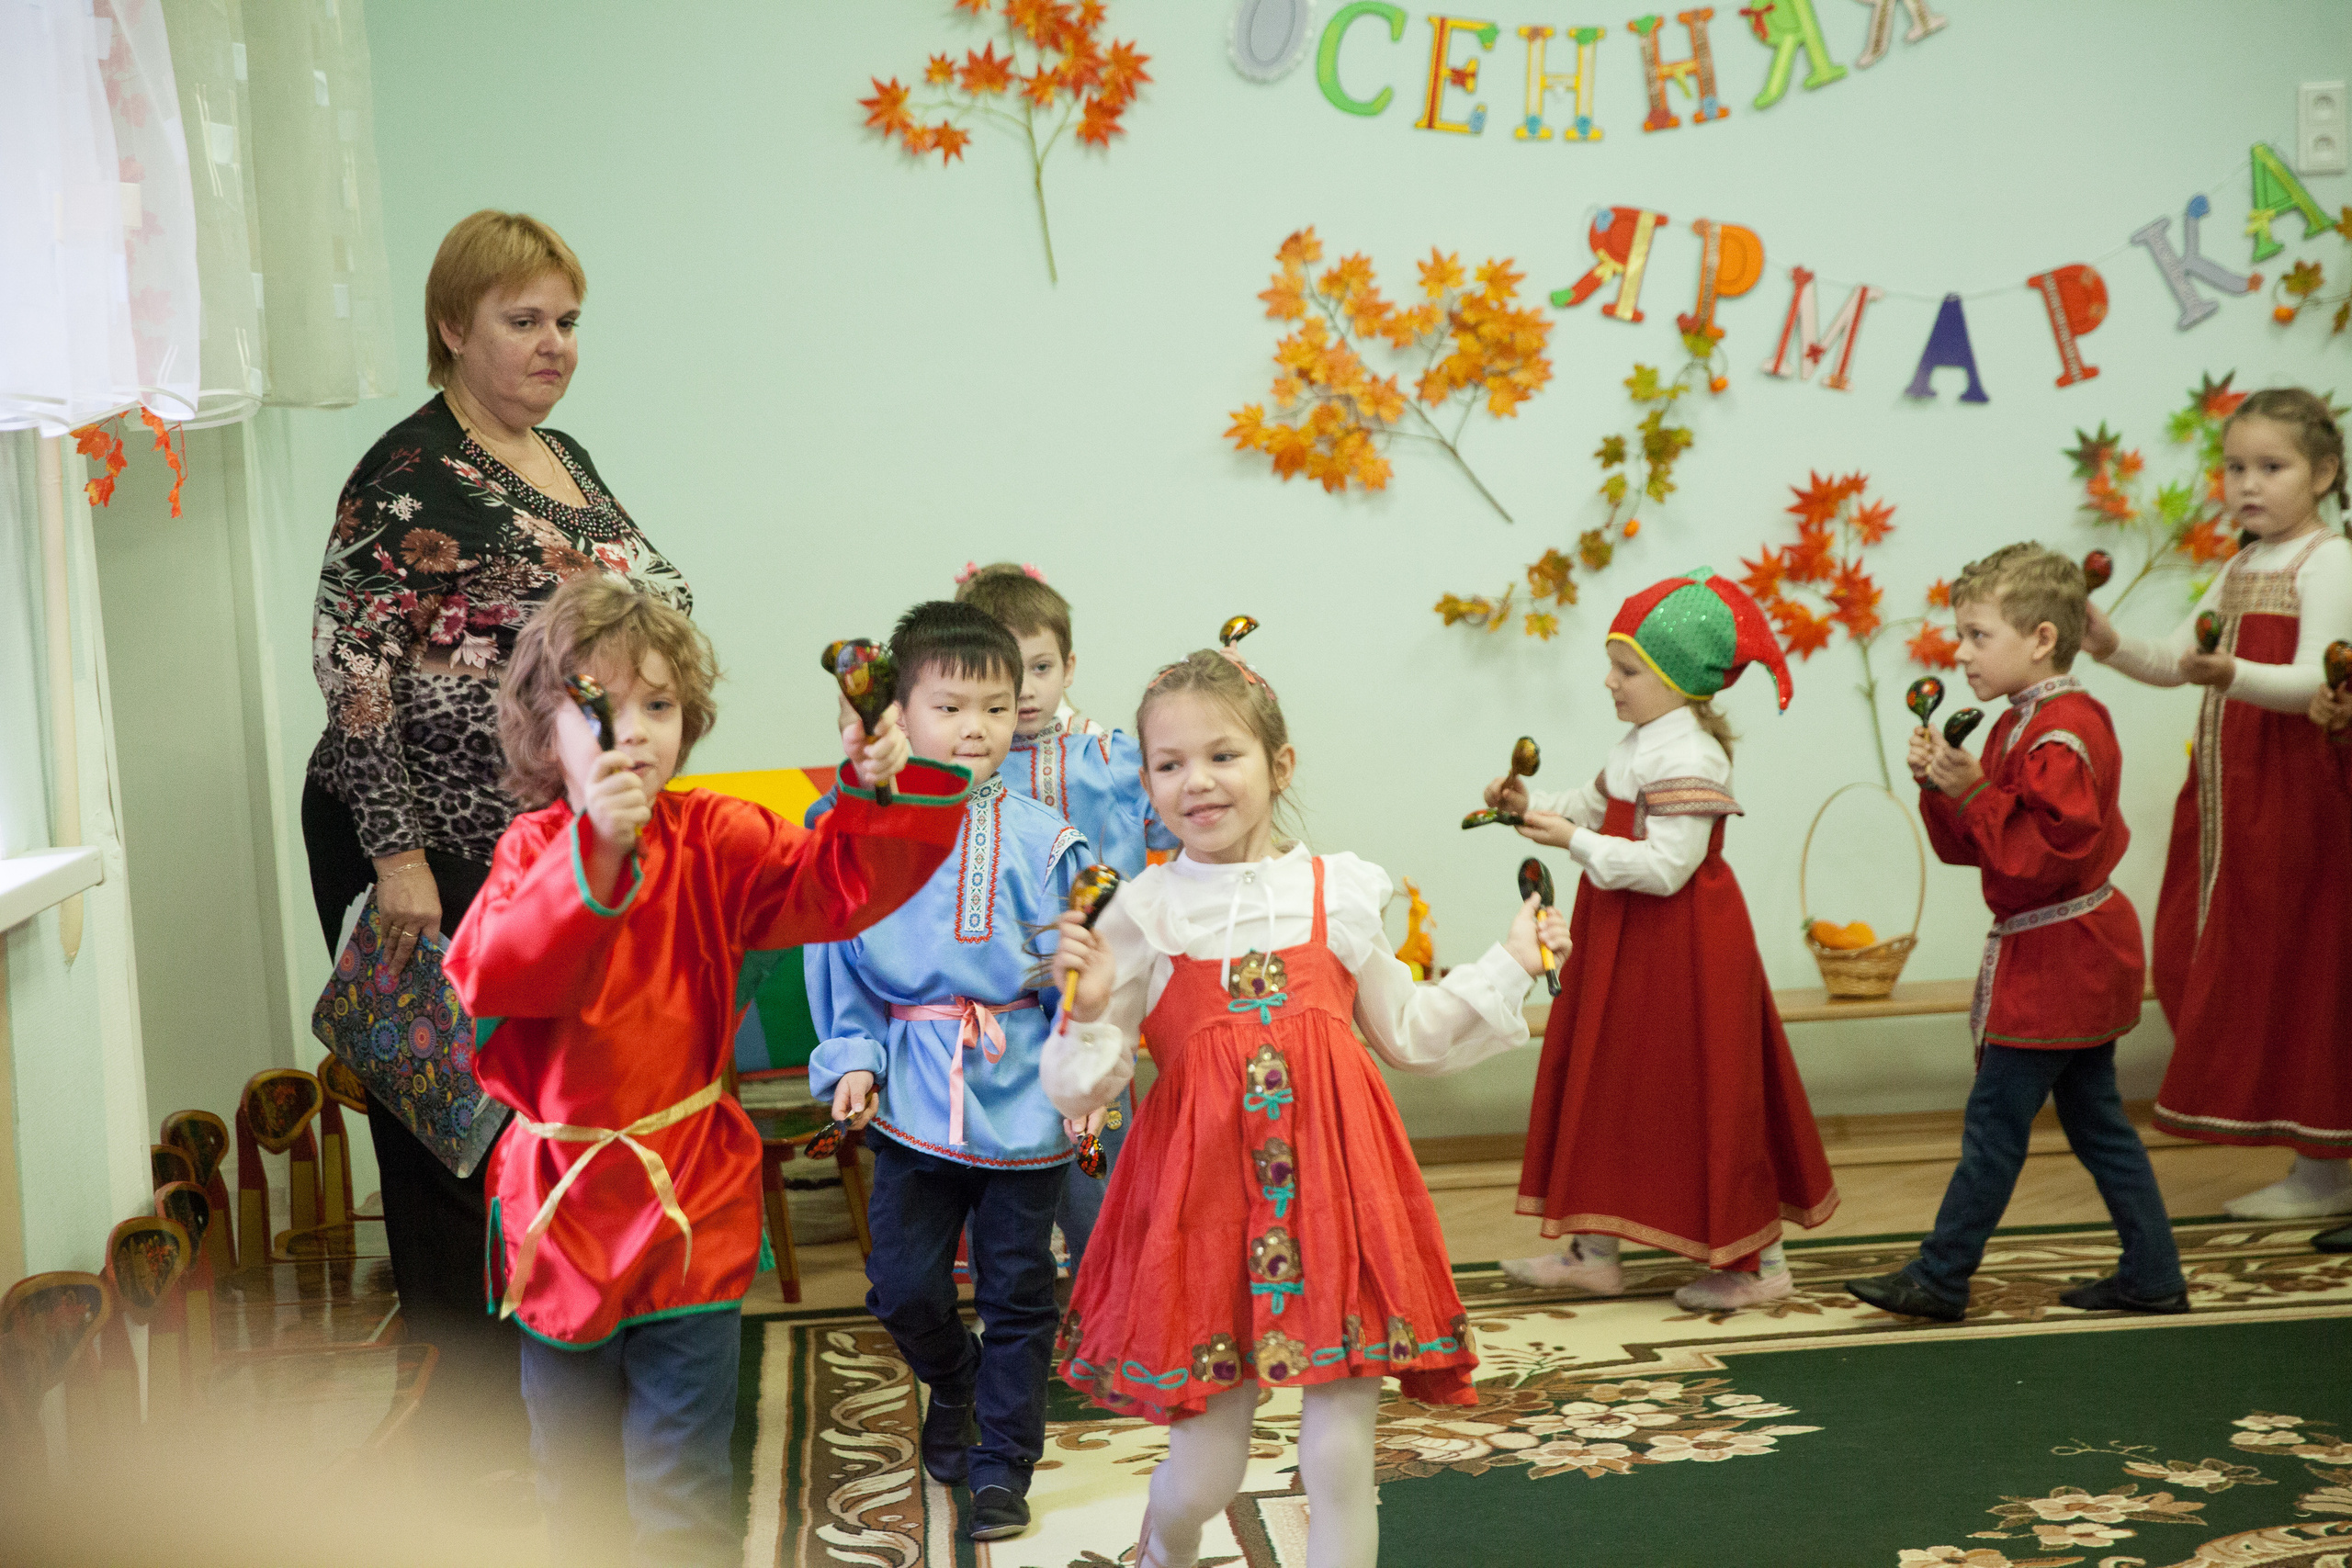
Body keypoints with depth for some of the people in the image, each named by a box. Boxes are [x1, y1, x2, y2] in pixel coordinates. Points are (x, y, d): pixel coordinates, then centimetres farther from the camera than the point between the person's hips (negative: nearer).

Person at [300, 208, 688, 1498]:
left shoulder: (565, 459, 13)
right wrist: (398, 853, -20)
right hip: (439, 860, -8)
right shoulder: (410, 477, -12)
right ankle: (466, 1425, 12)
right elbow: (353, 673, -16)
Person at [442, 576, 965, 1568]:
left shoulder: (712, 840, -4)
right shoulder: (532, 849, -5)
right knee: (574, 1485, 17)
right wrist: (595, 851, -34)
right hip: (559, 1204, 1)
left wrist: (885, 787, -32)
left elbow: (838, 884, -15)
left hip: (688, 1205, -1)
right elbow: (487, 976, -24)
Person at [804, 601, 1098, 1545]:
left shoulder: (1041, 840, -5)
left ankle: (1002, 1465, 23)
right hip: (912, 1095, 1)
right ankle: (953, 1383, 37)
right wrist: (853, 1059, -4)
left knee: (1016, 1290, 8)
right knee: (902, 1285, 4)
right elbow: (840, 963, 6)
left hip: (1023, 1097, -1)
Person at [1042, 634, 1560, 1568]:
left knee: (1341, 1465, 1)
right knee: (1204, 1473, 5)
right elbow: (1082, 1090, 1)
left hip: (1332, 1186, 1)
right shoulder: (1143, 915, 0)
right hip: (1202, 1195, -1)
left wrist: (1508, 968, 15)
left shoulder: (1336, 894, 6)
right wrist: (1089, 1009, -17)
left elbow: (1406, 1035, 18)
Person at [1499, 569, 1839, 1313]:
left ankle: (1756, 1262, 12)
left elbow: (1665, 866, -28)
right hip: (1628, 944, 11)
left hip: (1681, 953, -11)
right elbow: (1596, 805, 19)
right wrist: (1533, 803, 4)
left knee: (1704, 1100, -1)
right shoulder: (1640, 746, 9)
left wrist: (1575, 842, -25)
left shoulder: (1687, 759, -22)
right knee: (1604, 1086, 14)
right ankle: (1593, 1250, 23)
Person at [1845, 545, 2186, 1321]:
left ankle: (1940, 1279, 2)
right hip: (2076, 959, 11)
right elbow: (1972, 846, 14)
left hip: (2053, 960, -11)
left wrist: (1973, 791, -23)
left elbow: (2049, 850, -28)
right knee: (2095, 1118, 14)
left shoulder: (2062, 733, -19)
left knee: (1995, 1122, -4)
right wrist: (1941, 785, -3)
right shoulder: (2021, 725, 13)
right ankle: (2153, 1276, 19)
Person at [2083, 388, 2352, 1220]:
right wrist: (2112, 645, -2)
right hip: (2223, 791, 9)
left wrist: (2231, 674, -37)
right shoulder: (2238, 570, 17)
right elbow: (2173, 660, 17)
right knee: (2208, 965, 8)